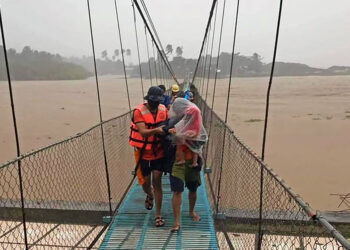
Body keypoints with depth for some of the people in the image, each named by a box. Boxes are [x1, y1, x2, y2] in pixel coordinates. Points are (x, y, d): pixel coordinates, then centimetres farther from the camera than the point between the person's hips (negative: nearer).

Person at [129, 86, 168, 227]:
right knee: (145, 182, 10)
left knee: (157, 181, 1)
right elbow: (143, 132, -26)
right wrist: (155, 130, -45)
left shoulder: (164, 110, -4)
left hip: (159, 152, 2)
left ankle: (158, 214, 14)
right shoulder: (139, 111, -17)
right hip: (143, 153, -1)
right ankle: (149, 196, 48)